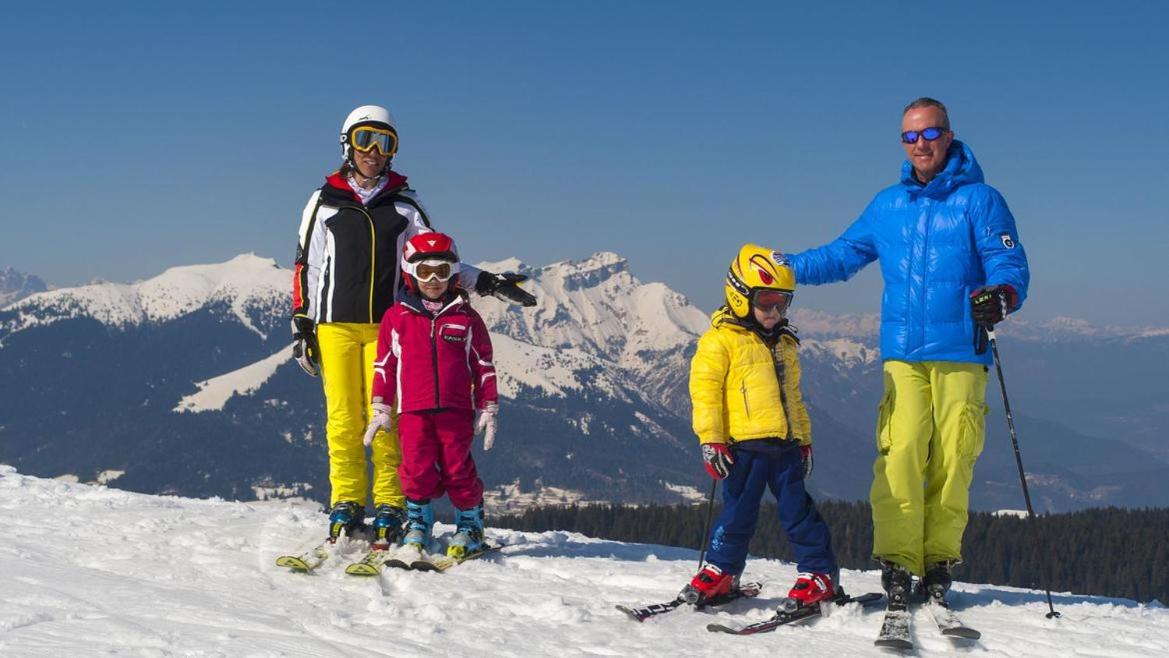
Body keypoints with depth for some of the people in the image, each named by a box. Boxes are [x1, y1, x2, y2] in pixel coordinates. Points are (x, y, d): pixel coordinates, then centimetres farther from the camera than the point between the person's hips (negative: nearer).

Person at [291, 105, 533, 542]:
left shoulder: (405, 204, 11)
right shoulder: (325, 203, 10)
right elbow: (306, 267, 12)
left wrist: (485, 283, 3)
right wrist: (301, 325, 7)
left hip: (388, 326, 0)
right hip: (335, 325, 0)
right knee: (343, 416, -2)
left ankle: (389, 506, -1)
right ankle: (346, 503, 6)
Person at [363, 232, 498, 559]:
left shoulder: (466, 318, 7)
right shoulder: (396, 317, 7)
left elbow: (484, 366, 10)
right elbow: (384, 365, 10)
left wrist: (488, 409, 6)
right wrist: (381, 409, 7)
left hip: (456, 409, 0)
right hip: (413, 410, 0)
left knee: (459, 469, -1)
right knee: (417, 470, -5)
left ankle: (471, 525, 18)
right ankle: (419, 522, 17)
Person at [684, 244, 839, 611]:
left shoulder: (785, 343, 20)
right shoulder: (720, 340, -2)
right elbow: (705, 390, -7)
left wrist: (804, 440, 24)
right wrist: (711, 440, -12)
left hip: (786, 444, 5)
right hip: (743, 445, -5)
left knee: (799, 512, 5)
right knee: (737, 513, 1)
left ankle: (819, 573, 12)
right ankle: (721, 570, 16)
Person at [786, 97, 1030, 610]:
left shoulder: (979, 199, 4)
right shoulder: (887, 205, 17)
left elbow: (1011, 266, -3)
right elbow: (844, 254, 26)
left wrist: (1001, 295, -25)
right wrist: (787, 268, 16)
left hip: (960, 355, -2)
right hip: (902, 354, 2)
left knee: (952, 460, -5)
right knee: (899, 456, -10)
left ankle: (939, 561, 6)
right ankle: (896, 562, -6)